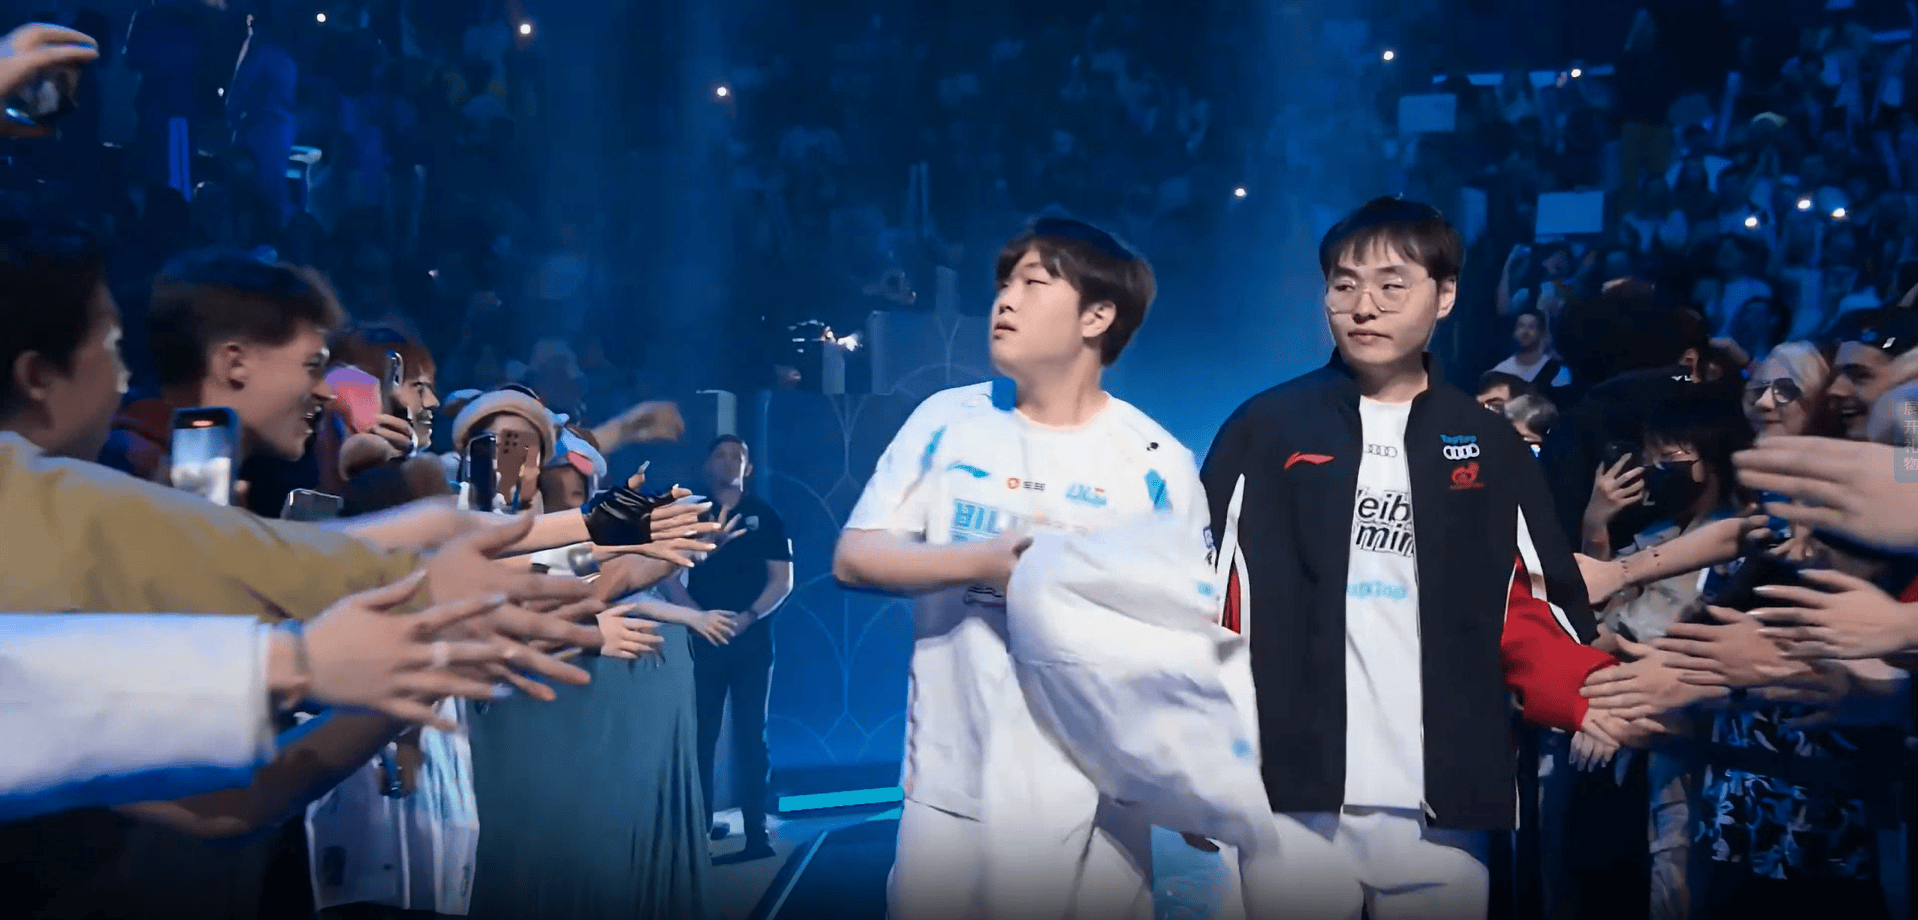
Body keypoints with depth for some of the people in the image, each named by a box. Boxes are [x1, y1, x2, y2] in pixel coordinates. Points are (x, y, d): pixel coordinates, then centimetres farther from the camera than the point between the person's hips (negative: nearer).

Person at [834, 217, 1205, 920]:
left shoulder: (1156, 464, -3)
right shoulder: (946, 421, 2)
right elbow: (854, 558, -1)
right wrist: (984, 561, -15)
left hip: (1091, 797, -1)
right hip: (950, 787, 2)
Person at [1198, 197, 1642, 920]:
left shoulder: (1492, 449, 9)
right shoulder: (1266, 429, 4)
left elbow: (1529, 614, 9)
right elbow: (1206, 602, 2)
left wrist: (1589, 693, -10)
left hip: (1444, 812, 2)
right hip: (1292, 800, -1)